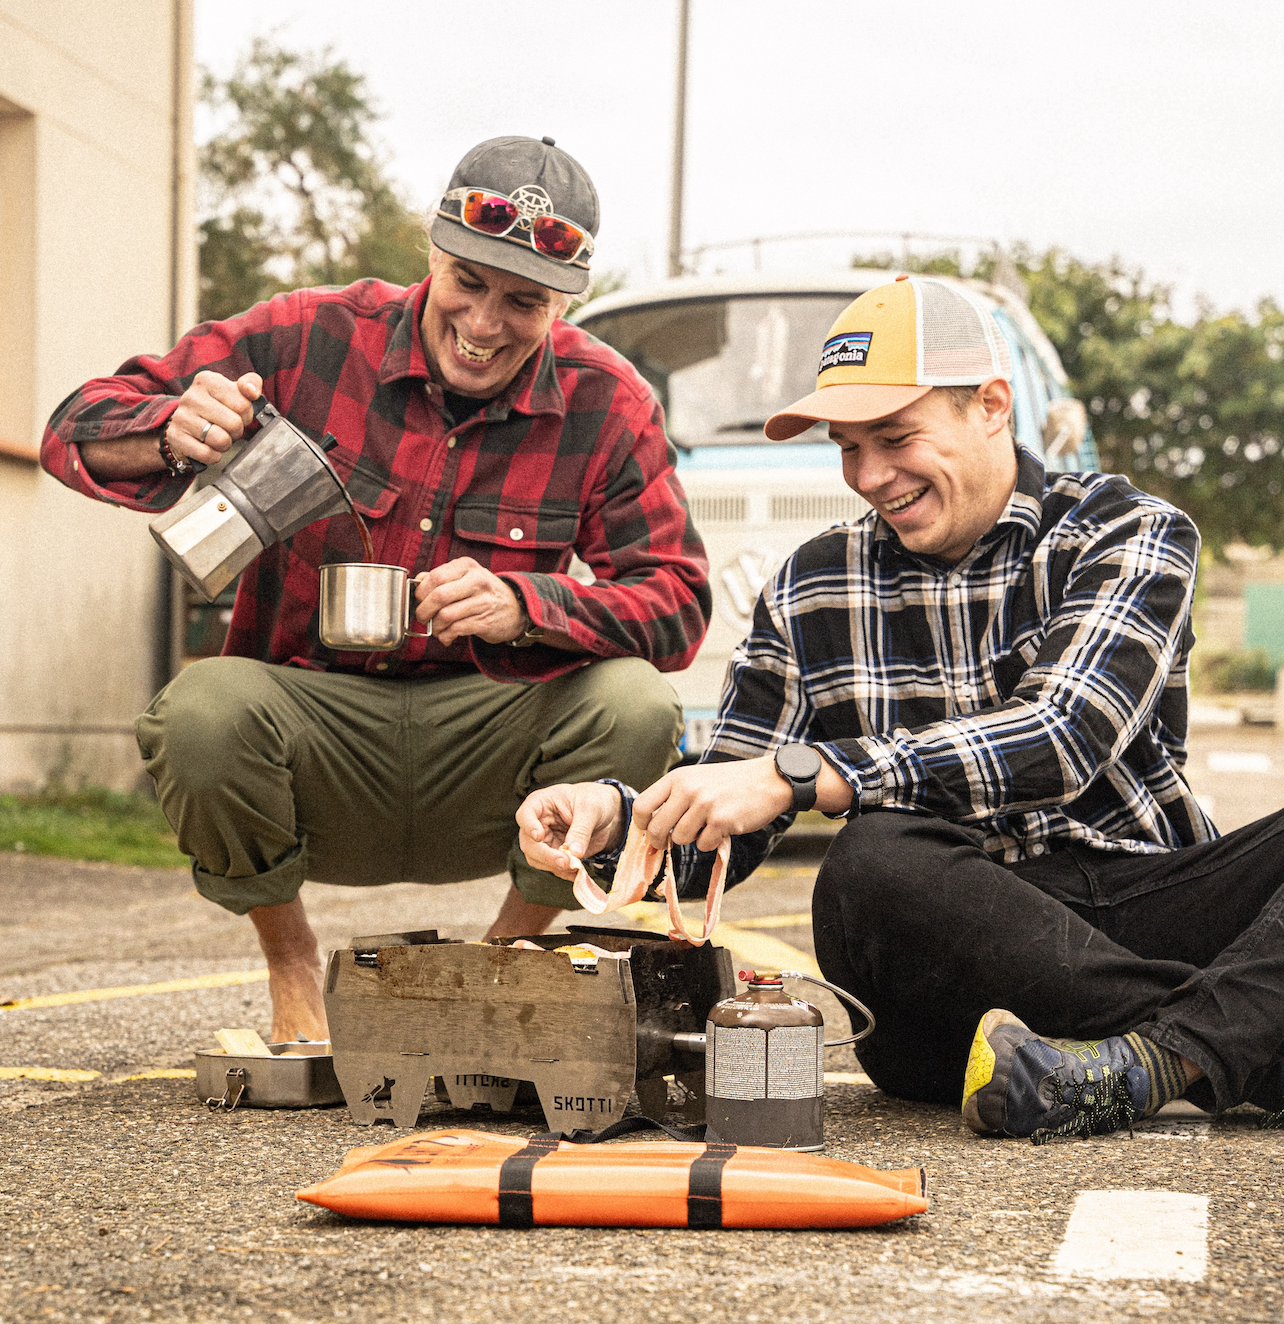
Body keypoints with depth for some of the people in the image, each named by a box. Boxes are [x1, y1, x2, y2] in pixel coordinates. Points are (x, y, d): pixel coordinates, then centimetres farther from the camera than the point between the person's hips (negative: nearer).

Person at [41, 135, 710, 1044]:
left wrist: (524, 605, -28)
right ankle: (292, 966, -2)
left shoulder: (609, 404, -3)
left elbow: (677, 602, -9)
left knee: (633, 706, -29)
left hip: (485, 750, 1)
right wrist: (174, 433, -29)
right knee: (204, 710, -34)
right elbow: (78, 430, -4)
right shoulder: (308, 339, -6)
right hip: (314, 714, -1)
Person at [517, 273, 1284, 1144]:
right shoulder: (811, 591, 11)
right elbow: (719, 841, 12)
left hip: (1148, 914, -1)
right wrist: (614, 820, -12)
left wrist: (795, 774, -24)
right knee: (872, 867, -34)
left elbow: (1068, 737, -17)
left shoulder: (1128, 532, 2)